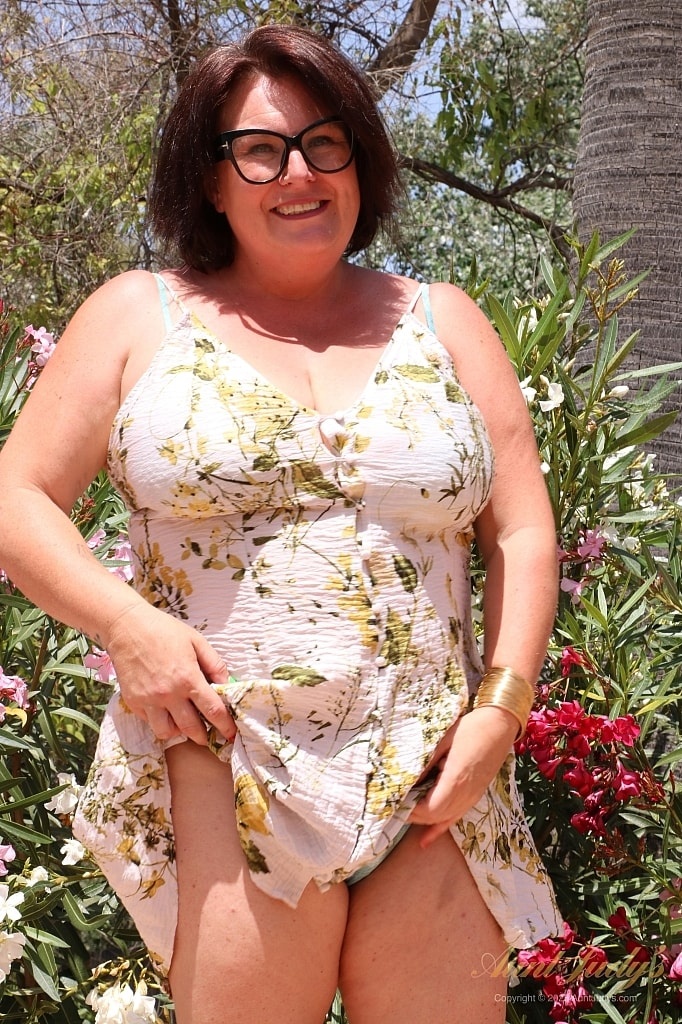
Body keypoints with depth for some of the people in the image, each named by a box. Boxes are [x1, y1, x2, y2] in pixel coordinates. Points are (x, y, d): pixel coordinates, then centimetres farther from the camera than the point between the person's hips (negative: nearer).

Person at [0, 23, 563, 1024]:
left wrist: (502, 705, -3)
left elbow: (523, 534, 9)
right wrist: (127, 624, -11)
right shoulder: (137, 316, 7)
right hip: (220, 772, -2)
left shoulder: (441, 322, 12)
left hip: (435, 789, 2)